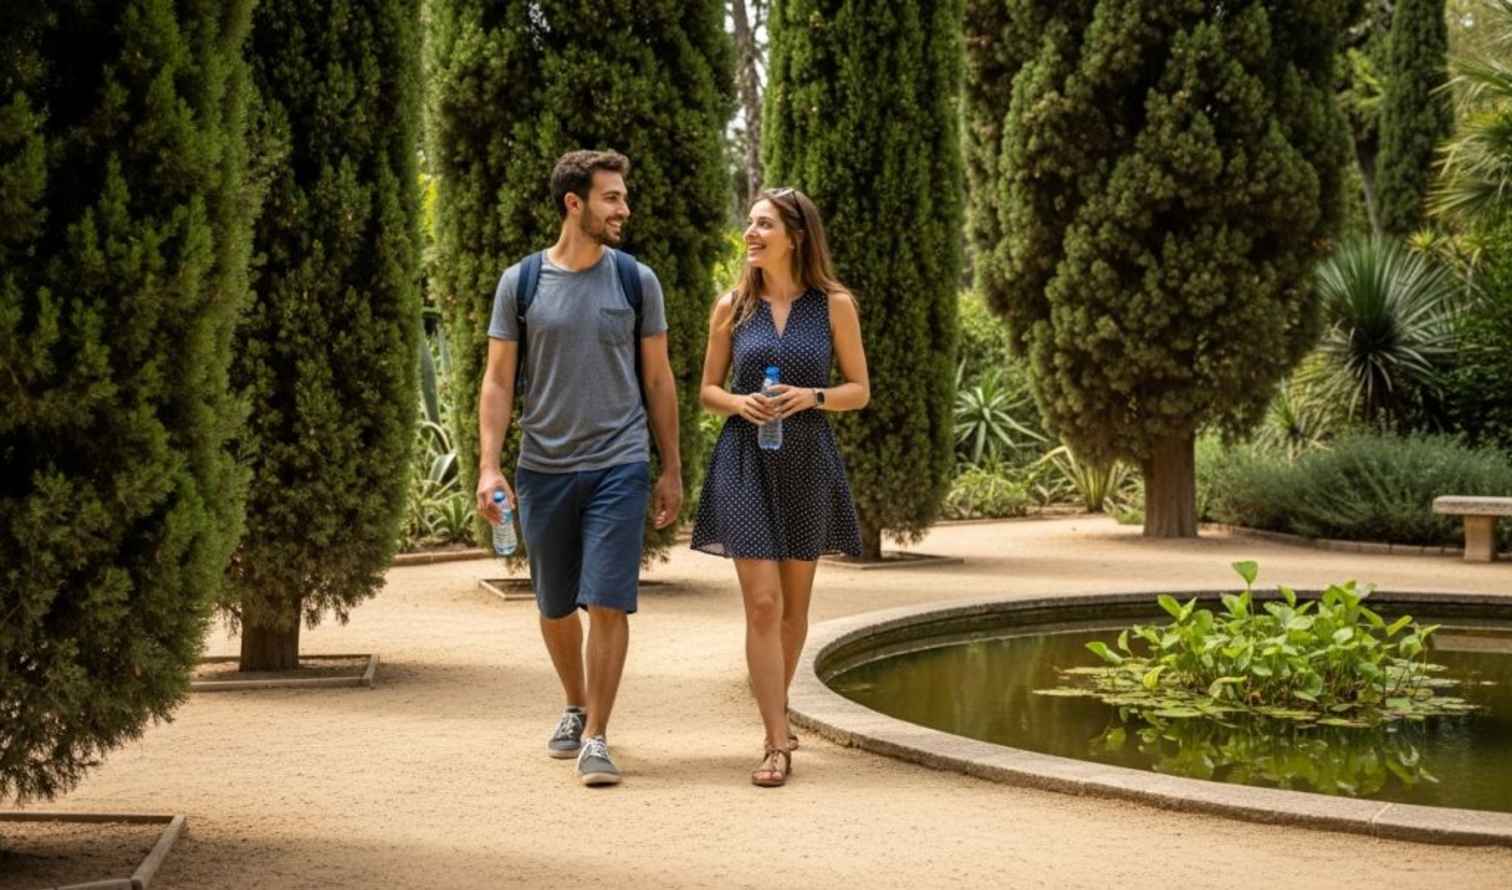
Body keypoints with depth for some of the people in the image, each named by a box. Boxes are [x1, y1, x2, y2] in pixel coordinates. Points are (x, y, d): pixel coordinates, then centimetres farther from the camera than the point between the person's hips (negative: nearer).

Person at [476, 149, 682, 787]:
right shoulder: (521, 282, 2)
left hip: (619, 465, -1)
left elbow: (658, 381, 8)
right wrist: (488, 467, -8)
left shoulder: (636, 281, 4)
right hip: (544, 468, 1)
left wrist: (671, 471, 6)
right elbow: (498, 381, 2)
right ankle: (575, 708, 36)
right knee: (555, 608, 13)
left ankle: (596, 738, -3)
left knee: (607, 604, -10)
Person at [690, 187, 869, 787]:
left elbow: (860, 390, 4)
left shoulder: (834, 305, 1)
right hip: (746, 462, -1)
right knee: (761, 603, -9)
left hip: (808, 463, 1)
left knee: (794, 603, 12)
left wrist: (812, 397, -14)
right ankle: (778, 743, -9)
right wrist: (739, 403, -12)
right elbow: (708, 389, 10)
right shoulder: (732, 307, 4)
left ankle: (777, 710, 34)